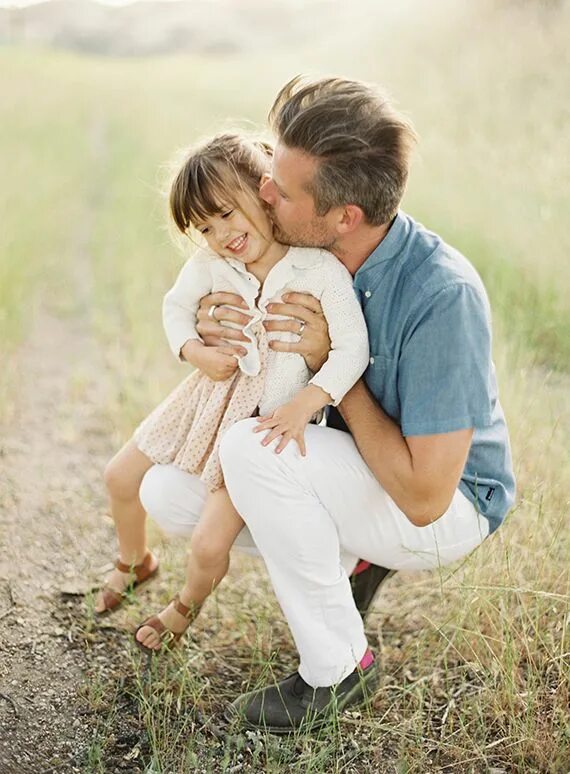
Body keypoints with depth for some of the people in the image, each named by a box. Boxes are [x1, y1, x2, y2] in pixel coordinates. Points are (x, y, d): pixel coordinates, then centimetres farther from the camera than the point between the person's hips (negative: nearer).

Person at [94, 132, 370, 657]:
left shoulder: (321, 269, -22)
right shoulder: (209, 266, -8)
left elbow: (352, 348, -22)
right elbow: (176, 307, 9)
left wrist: (304, 405, -33)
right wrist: (195, 352, -11)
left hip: (268, 421, -5)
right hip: (210, 398, 5)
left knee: (210, 544, -9)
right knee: (121, 477, 15)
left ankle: (186, 608, 29)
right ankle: (134, 561, 47)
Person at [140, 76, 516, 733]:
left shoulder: (443, 296, -32)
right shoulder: (302, 254, -10)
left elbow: (424, 497, -30)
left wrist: (334, 365, -27)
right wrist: (214, 336, -20)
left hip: (446, 506, -7)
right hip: (348, 475, 7)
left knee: (253, 447, -31)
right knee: (167, 490, -4)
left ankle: (338, 668, -11)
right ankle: (344, 555, 12)